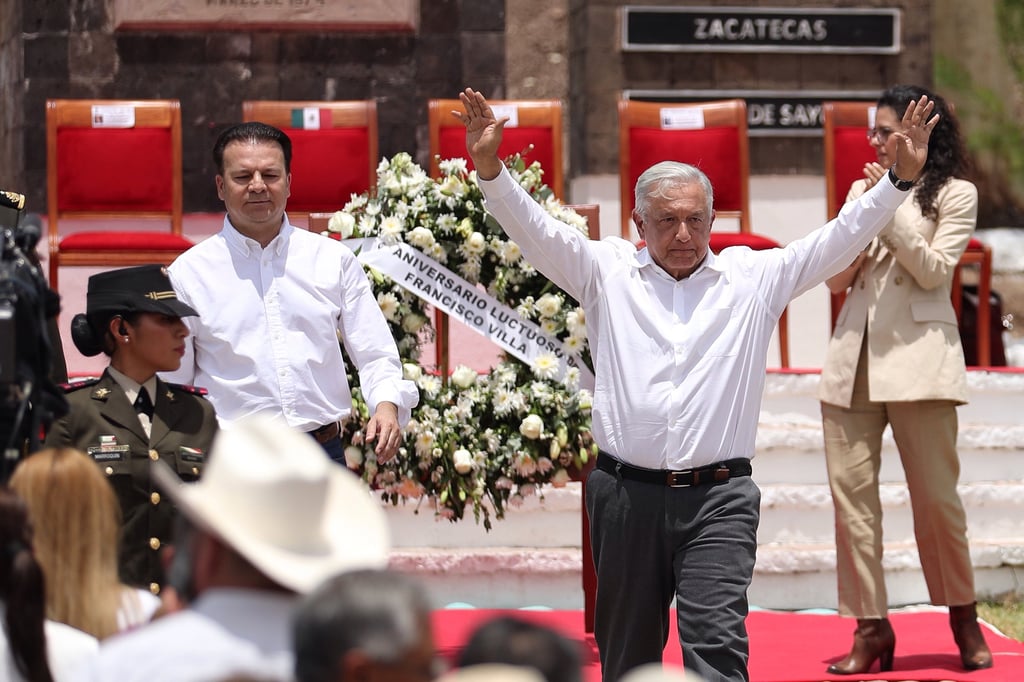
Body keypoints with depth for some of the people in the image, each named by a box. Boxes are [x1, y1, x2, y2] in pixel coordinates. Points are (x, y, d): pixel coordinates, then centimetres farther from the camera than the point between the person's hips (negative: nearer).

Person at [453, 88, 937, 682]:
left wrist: (901, 179, -8)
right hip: (627, 494, 1)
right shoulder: (607, 272, 8)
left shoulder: (754, 277, 8)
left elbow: (841, 239, 4)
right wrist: (490, 169, -16)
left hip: (718, 501, -1)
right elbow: (536, 231, 0)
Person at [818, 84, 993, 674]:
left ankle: (964, 619, 15)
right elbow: (837, 279, 13)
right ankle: (872, 627, 2)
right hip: (854, 357, 5)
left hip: (918, 355, -5)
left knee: (937, 494, -2)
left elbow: (933, 270, -7)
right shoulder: (862, 190, 17)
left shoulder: (954, 195, 4)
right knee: (852, 491, -2)